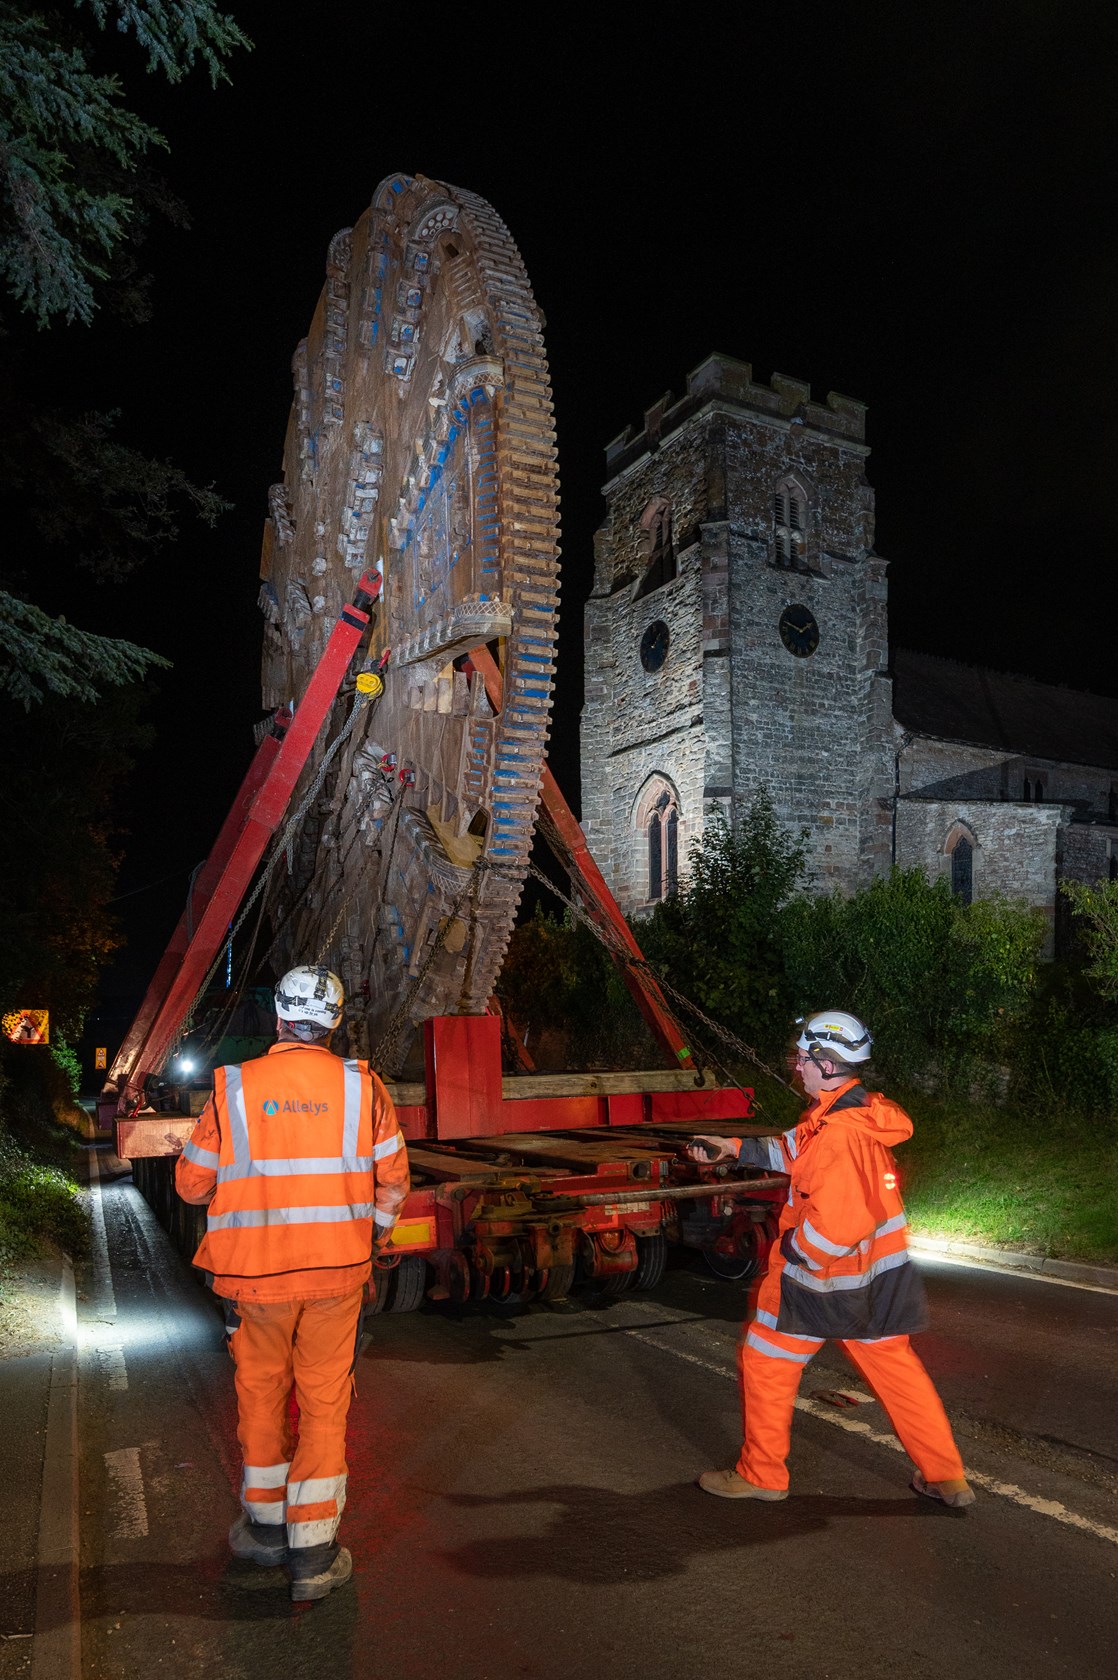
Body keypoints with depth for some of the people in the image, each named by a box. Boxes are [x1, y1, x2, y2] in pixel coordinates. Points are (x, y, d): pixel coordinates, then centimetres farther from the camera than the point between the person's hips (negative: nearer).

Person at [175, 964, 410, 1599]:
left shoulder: (234, 1088, -7)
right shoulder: (362, 1086, -7)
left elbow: (193, 1183, 0)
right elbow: (394, 1179, -1)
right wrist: (375, 1234, 17)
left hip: (256, 1273, 1)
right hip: (338, 1271, 0)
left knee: (262, 1393, 20)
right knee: (325, 1403, 11)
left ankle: (265, 1523, 36)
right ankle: (313, 1552, 14)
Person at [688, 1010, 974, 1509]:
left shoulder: (838, 1133, -29)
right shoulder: (863, 1111, 1)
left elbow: (832, 1227, -30)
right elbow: (799, 1151, 16)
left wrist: (791, 1248, -12)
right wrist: (735, 1146, 17)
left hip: (824, 1277, -9)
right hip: (881, 1274, 9)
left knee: (764, 1361, 8)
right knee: (894, 1364, 20)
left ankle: (760, 1475, 21)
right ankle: (946, 1477, 28)